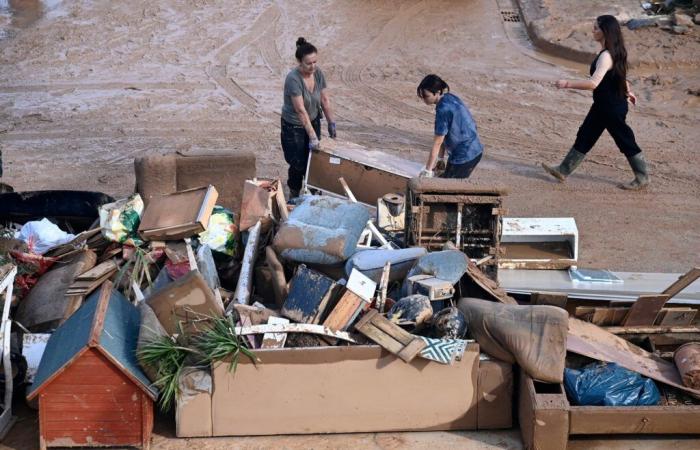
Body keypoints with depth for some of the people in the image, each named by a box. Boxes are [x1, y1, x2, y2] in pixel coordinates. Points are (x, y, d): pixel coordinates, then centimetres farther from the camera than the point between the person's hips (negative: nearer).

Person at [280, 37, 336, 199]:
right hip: (294, 126, -5)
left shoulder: (318, 73, -11)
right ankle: (294, 196, 26)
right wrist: (312, 136, -30)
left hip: (313, 121, 5)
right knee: (298, 163, 3)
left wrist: (331, 123, 3)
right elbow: (301, 110, -30)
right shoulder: (293, 79, -30)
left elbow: (325, 100, 1)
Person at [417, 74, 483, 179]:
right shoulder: (450, 98, 3)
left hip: (463, 156, -9)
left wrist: (428, 170, -14)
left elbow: (437, 142, -19)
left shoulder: (444, 109, -24)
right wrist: (441, 158, 11)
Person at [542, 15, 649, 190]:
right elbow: (620, 74, 20)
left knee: (625, 141, 3)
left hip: (611, 107, -10)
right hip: (603, 105, 10)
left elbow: (593, 83, -36)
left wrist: (568, 84, -32)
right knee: (585, 136, 14)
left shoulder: (606, 56, -27)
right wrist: (627, 92, 33)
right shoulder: (615, 52, 4)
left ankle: (642, 177, 17)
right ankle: (563, 170, 21)